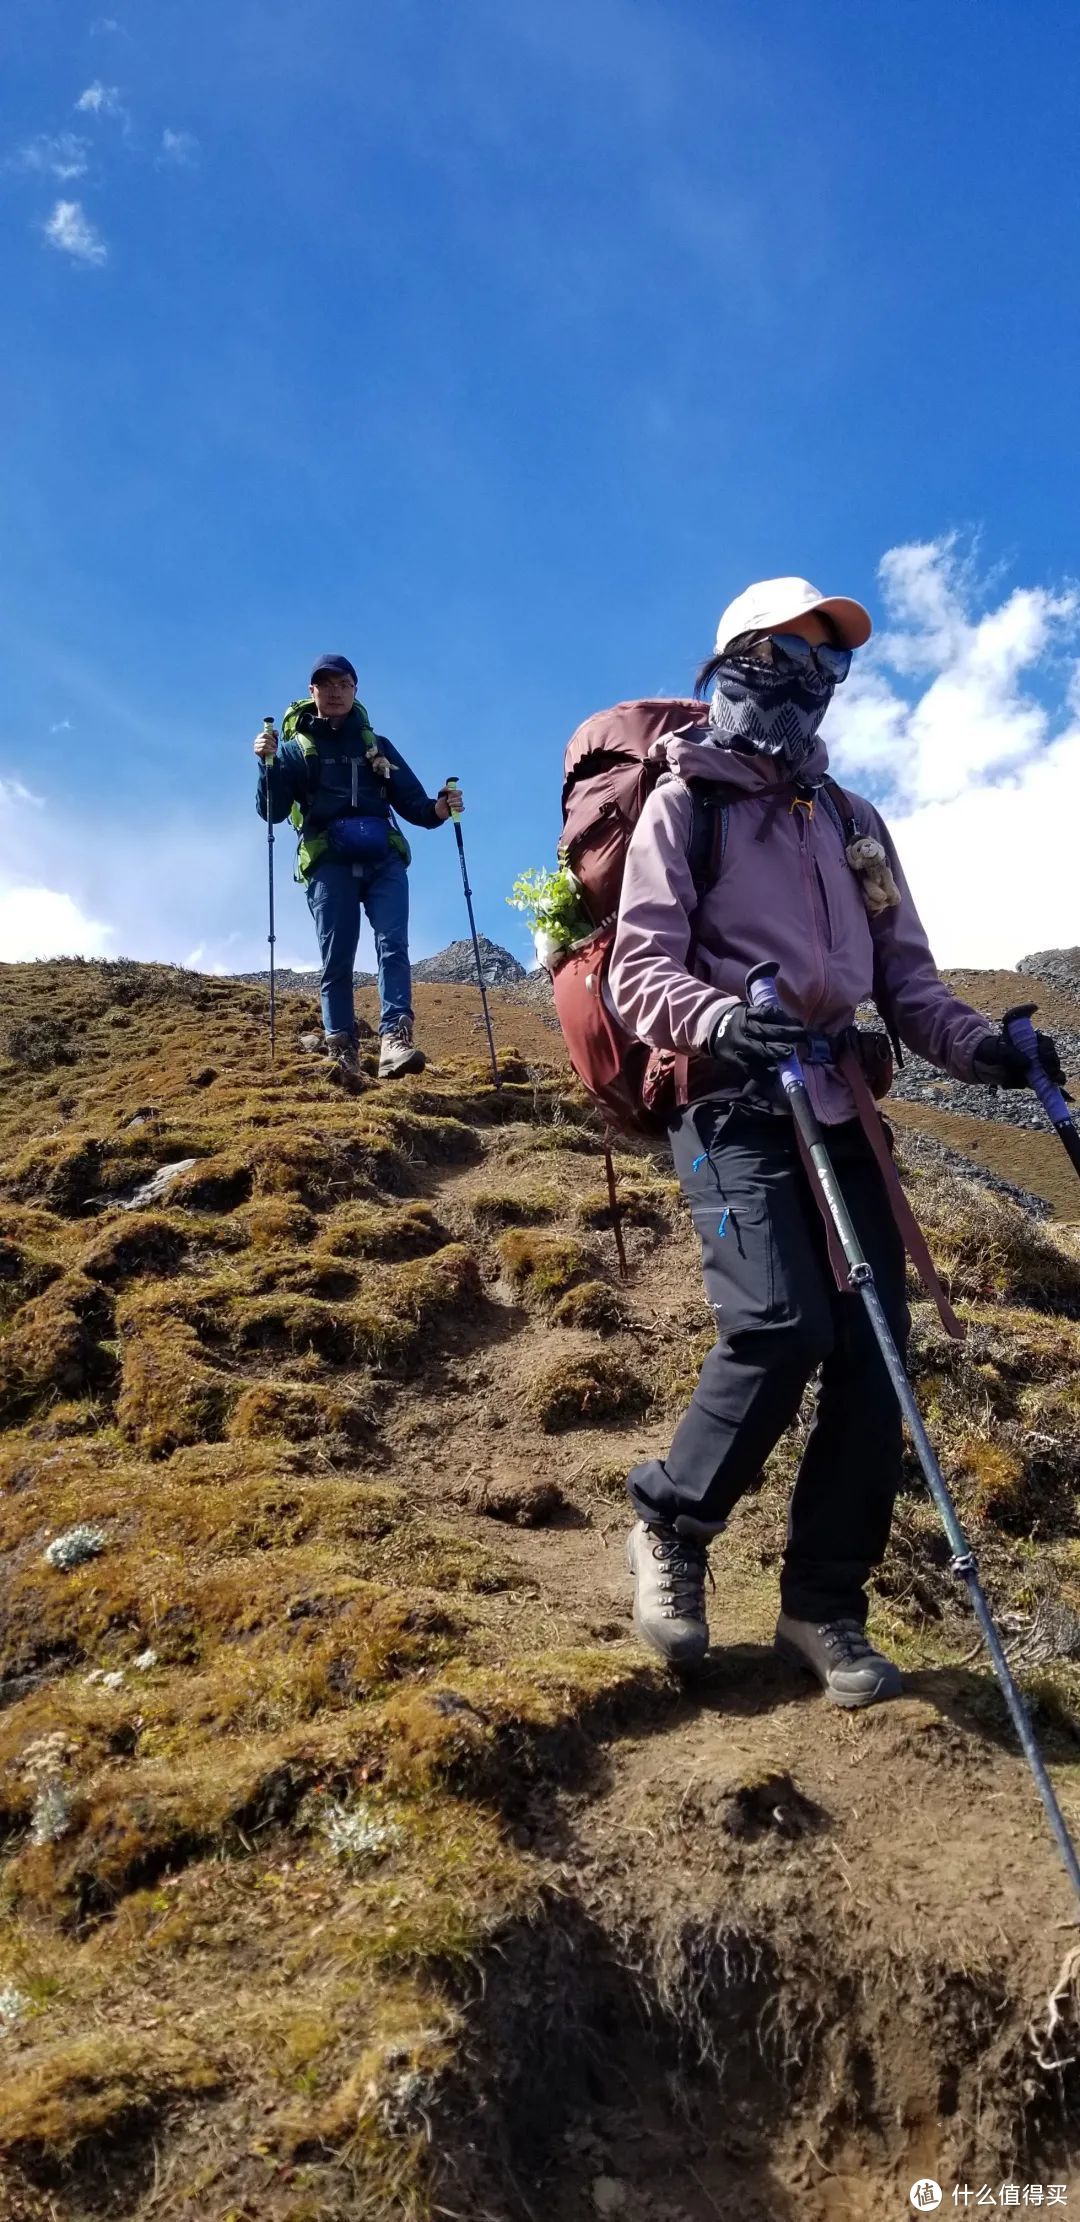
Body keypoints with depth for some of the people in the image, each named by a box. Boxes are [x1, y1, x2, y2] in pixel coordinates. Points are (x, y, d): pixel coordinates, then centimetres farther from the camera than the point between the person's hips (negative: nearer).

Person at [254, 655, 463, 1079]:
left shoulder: (377, 747, 21)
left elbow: (410, 802, 15)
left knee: (393, 945, -16)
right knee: (336, 959, -5)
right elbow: (271, 811, 3)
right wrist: (268, 763, -14)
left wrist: (437, 809, -7)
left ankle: (395, 1040, -28)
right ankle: (341, 1051, -5)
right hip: (330, 864, -1)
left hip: (384, 860, 1)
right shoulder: (296, 748, 13)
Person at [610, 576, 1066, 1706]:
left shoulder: (854, 822, 21)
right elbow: (640, 972, -5)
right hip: (733, 1101, -5)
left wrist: (973, 1043, -4)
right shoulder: (684, 806, 5)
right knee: (780, 1328, -22)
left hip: (839, 1104, 6)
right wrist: (718, 1018, -27)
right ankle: (671, 1526, 4)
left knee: (873, 1351, -3)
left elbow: (905, 973, 17)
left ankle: (824, 1606, 10)